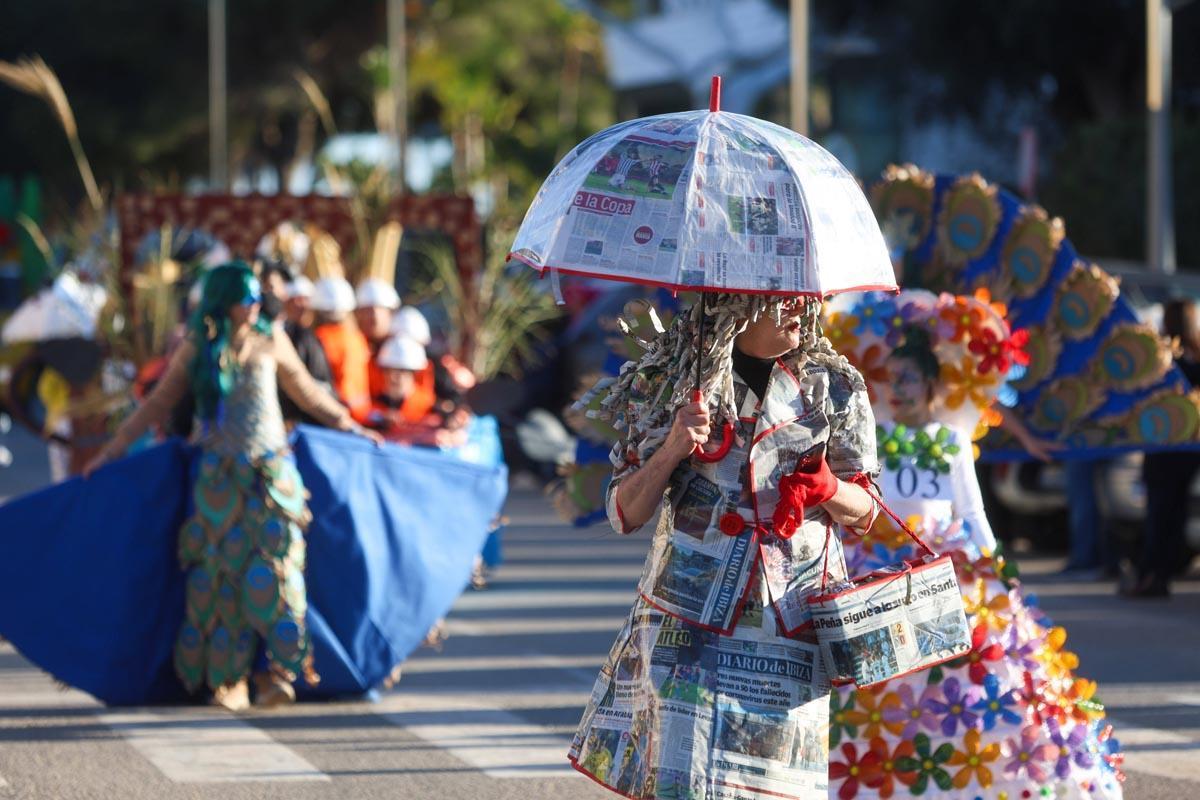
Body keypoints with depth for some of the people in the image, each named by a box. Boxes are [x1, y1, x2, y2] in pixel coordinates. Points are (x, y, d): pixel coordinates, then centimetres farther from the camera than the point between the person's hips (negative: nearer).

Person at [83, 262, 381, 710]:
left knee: (272, 570, -8)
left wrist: (351, 427, 20)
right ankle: (228, 678, 6)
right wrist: (112, 450, 7)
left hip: (272, 472, 0)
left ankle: (274, 673, -7)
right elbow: (158, 404, 9)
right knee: (223, 574, 0)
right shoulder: (196, 351, 3)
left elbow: (306, 392, 16)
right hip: (220, 479, 0)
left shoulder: (270, 342, 4)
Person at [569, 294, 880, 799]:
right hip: (685, 620, -1)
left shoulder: (832, 387, 5)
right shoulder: (667, 382, 2)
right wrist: (671, 451, -13)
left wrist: (826, 489, -12)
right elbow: (625, 515, 4)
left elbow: (863, 514, 11)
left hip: (786, 625, 1)